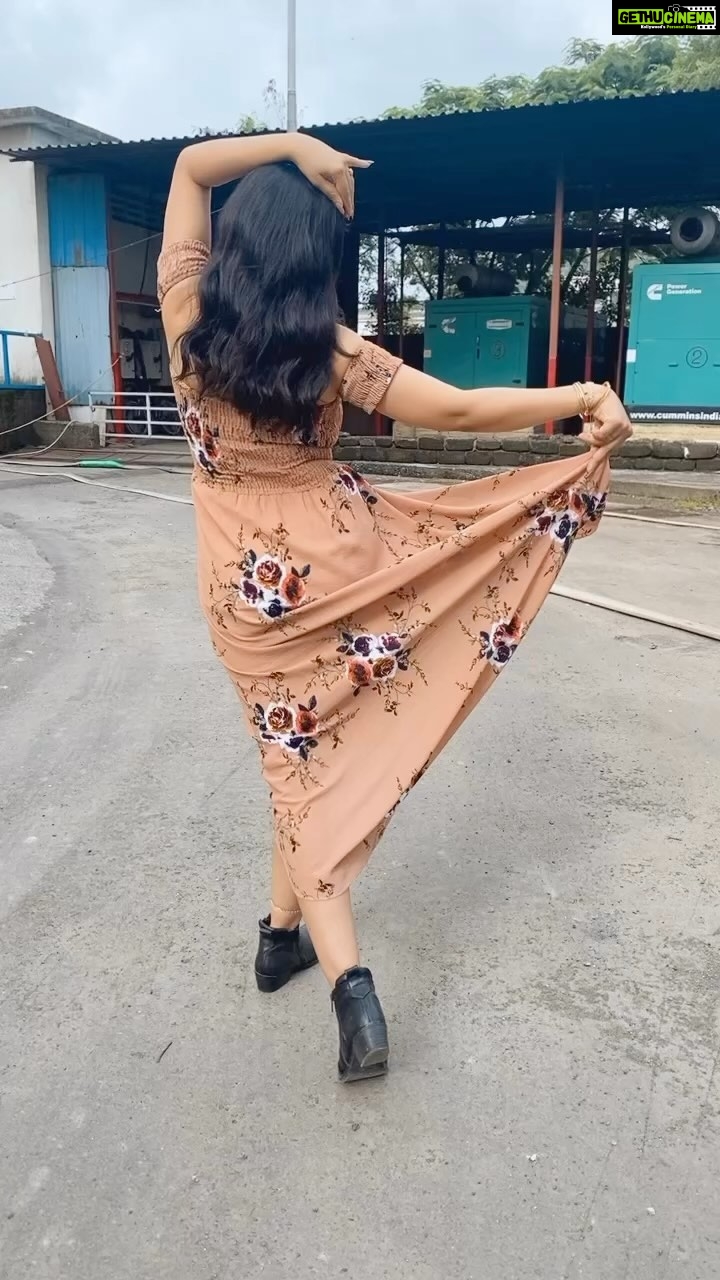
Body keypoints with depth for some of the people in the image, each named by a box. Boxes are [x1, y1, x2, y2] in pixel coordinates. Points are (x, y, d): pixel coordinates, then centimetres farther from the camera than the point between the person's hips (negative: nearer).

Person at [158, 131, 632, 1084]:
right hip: (334, 560, -2)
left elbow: (191, 166, 8)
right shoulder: (329, 351, -12)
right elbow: (459, 411, -13)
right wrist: (588, 396, -4)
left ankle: (348, 982, 3)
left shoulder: (188, 315, -6)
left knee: (301, 755, 10)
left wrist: (296, 147, -2)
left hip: (244, 582, 2)